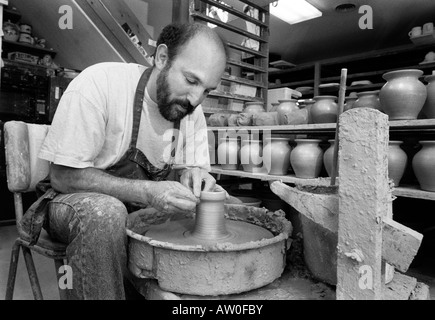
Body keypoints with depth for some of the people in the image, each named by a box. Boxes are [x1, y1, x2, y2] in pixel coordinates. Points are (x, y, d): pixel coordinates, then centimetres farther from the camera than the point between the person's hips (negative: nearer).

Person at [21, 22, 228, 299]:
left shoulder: (191, 108, -5)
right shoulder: (100, 83, -23)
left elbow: (190, 165, 4)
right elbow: (64, 176, -22)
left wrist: (190, 174, -22)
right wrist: (147, 192, -33)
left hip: (146, 205, 6)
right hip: (78, 201, -5)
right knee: (105, 212, -38)